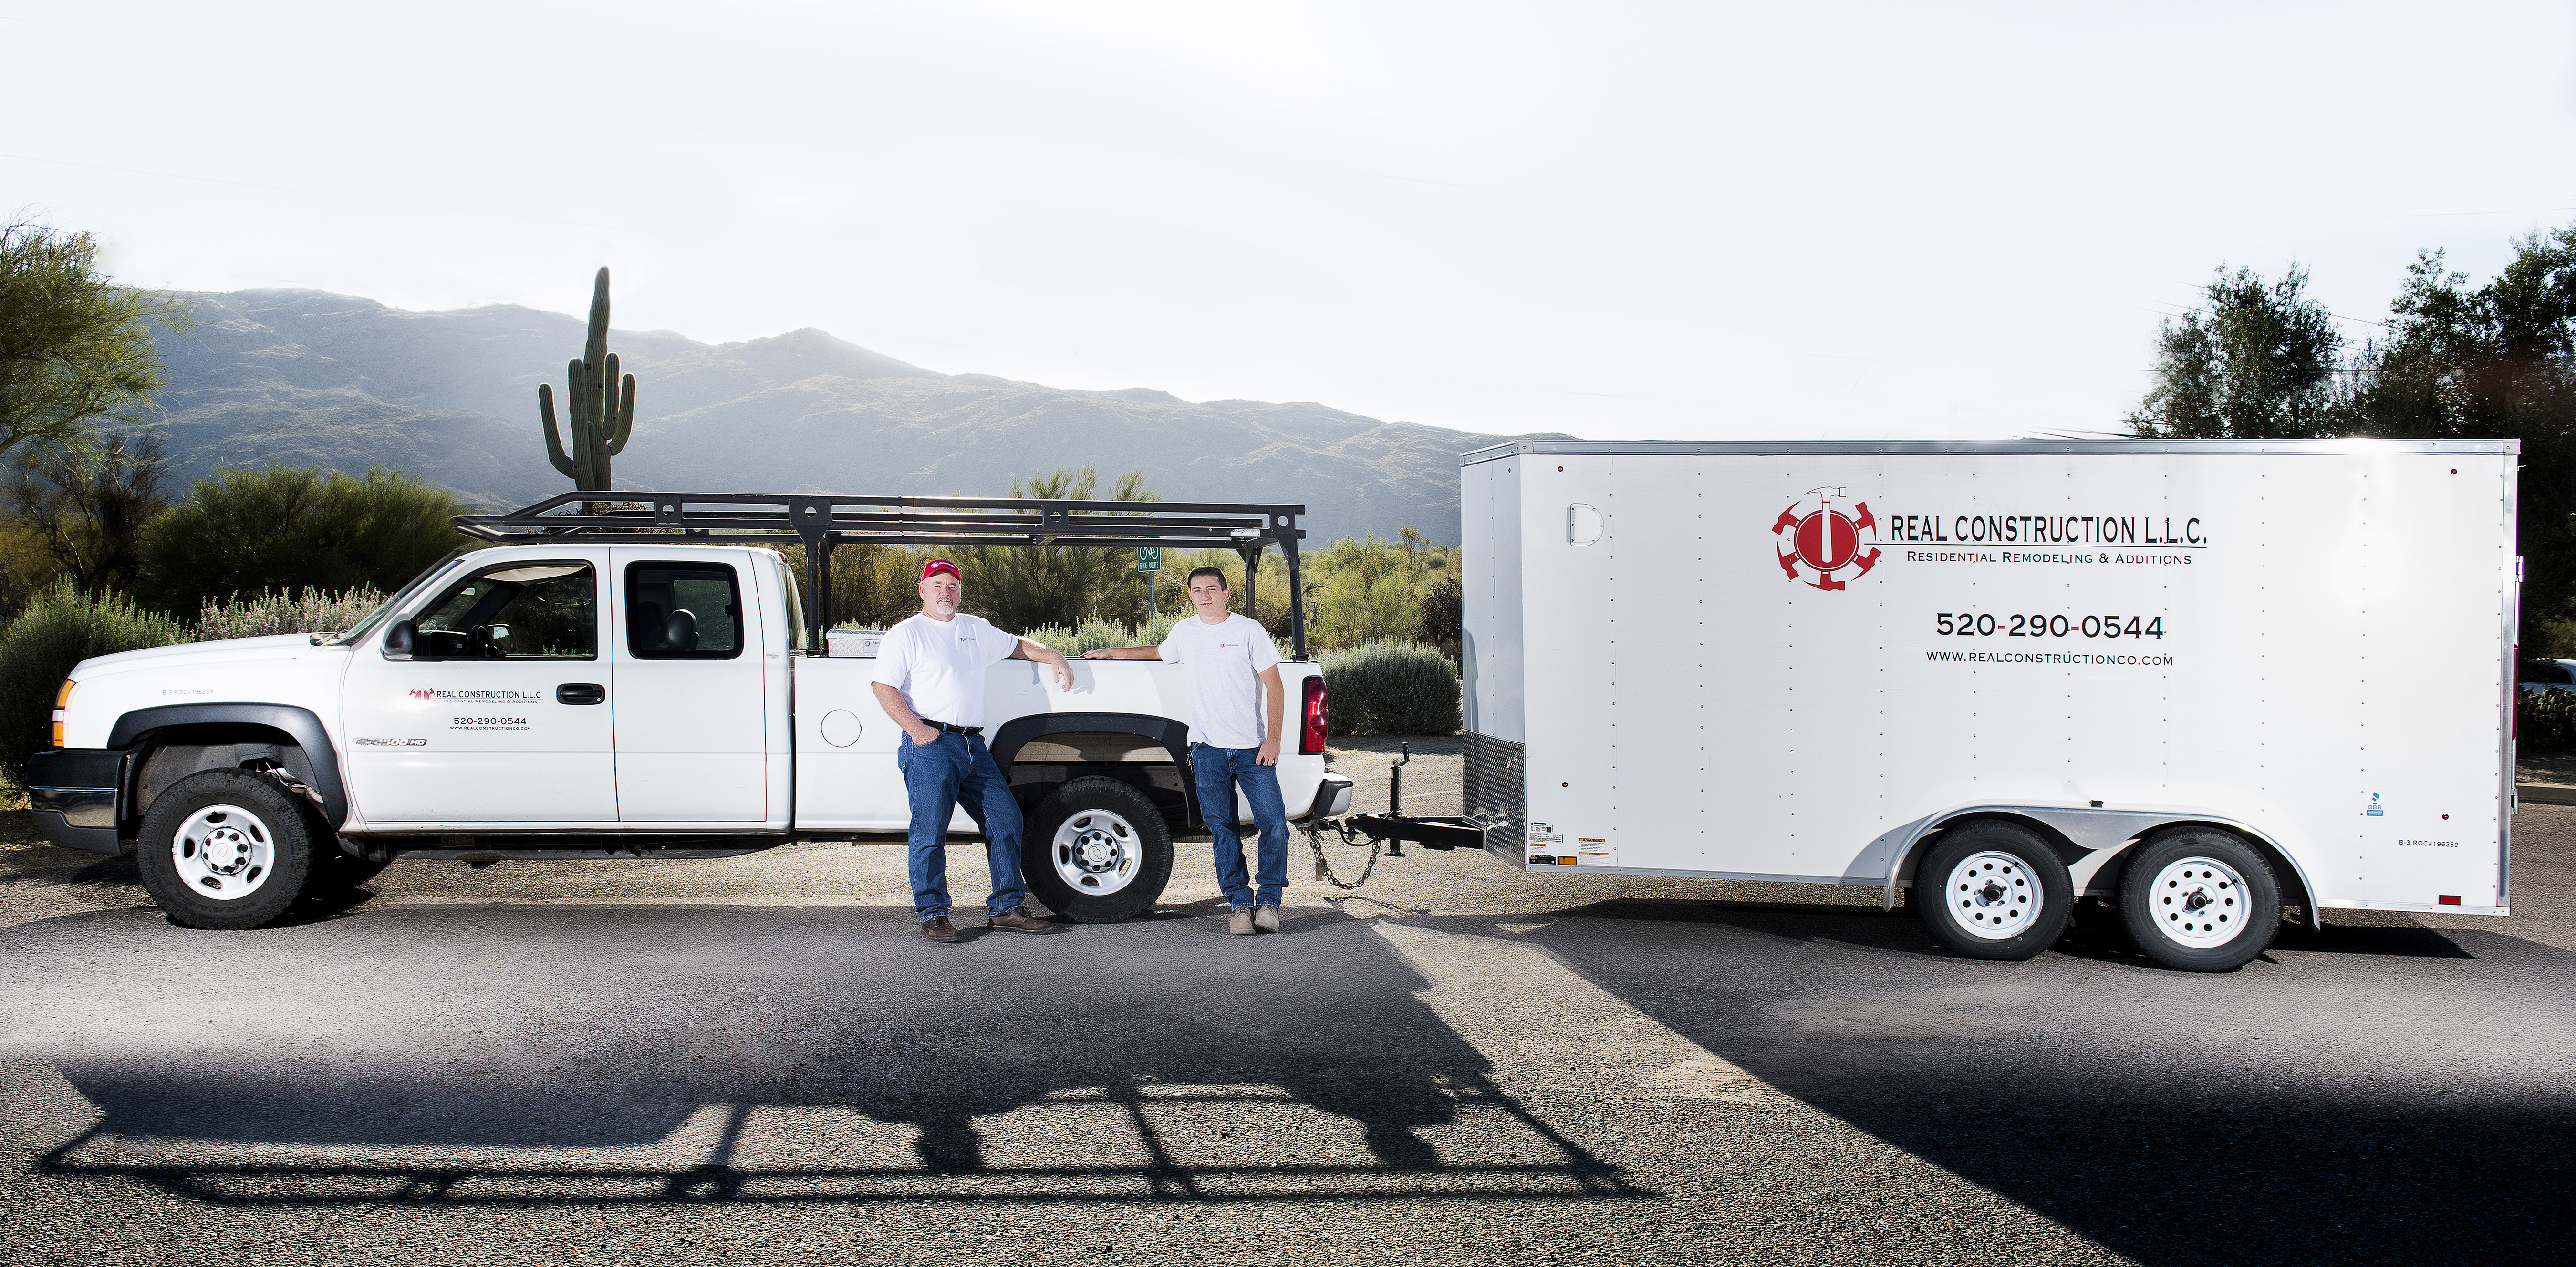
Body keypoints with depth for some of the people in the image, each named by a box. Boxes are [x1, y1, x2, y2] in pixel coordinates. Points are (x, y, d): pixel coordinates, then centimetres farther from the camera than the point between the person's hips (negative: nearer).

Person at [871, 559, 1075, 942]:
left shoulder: (976, 629, 20)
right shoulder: (906, 634, 2)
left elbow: (1017, 645, 35)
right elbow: (884, 688, -6)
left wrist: (1054, 658, 19)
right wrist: (916, 729, -17)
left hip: (973, 745, 6)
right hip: (930, 744, -6)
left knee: (1006, 820, 4)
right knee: (931, 831, -7)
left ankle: (1007, 909, 12)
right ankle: (932, 915, 1)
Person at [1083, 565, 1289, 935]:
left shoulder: (1249, 630, 0)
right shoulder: (1185, 633, 12)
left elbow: (1274, 686, -2)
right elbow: (1158, 653, 36)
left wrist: (1273, 738, -9)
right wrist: (1111, 652, 33)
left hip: (1253, 748, -3)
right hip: (1208, 748, 3)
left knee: (1274, 823, -9)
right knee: (1221, 828, 1)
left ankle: (1269, 900, 4)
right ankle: (1240, 903, 9)